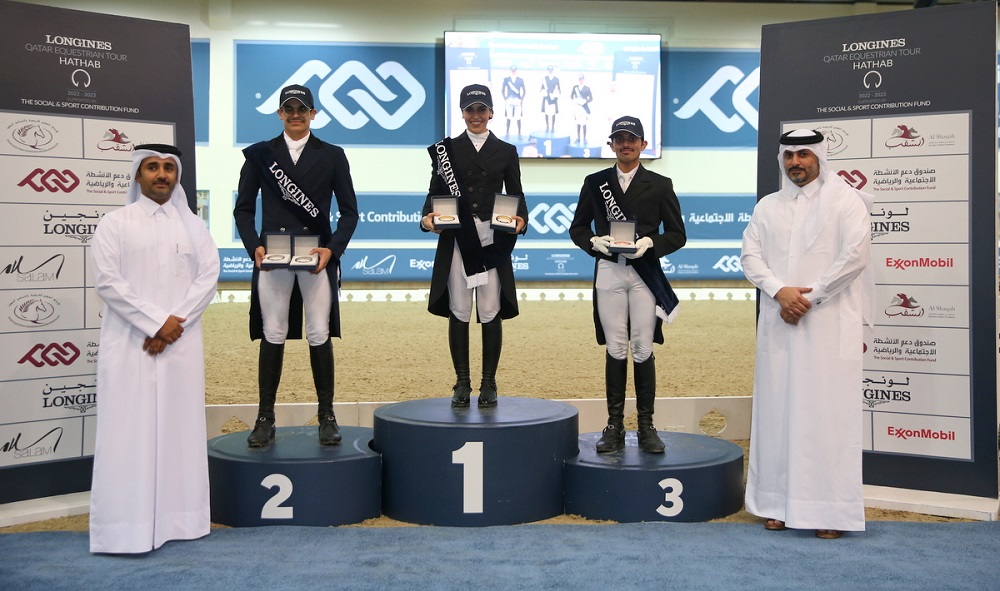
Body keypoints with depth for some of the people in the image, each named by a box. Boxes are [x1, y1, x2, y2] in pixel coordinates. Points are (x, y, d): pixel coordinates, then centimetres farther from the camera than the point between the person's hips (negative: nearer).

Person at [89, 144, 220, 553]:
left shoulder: (194, 226, 12)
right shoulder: (115, 224, 3)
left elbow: (208, 276, 2)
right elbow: (106, 280, -7)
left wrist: (175, 324, -11)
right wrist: (156, 322, -13)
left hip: (182, 344, 3)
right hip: (130, 344, -3)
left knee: (180, 429, 5)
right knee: (127, 431, -3)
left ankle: (178, 518, 12)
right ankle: (124, 528, 0)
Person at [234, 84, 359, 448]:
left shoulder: (332, 156, 8)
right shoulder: (260, 154, 10)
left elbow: (349, 211, 6)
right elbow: (244, 208, 9)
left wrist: (332, 248, -10)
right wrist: (253, 246, -8)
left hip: (318, 256, -1)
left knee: (320, 336, 0)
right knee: (272, 337, 3)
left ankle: (326, 417, 10)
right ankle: (265, 418, 10)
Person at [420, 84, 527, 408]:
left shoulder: (506, 151, 11)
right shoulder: (447, 148, 10)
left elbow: (516, 194, 8)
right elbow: (435, 192, 6)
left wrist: (521, 219, -12)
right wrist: (428, 217, -14)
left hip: (493, 241, 0)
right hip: (456, 241, 0)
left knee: (491, 314, 0)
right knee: (458, 313, 3)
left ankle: (489, 384, 11)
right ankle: (462, 383, 12)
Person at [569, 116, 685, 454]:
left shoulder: (660, 185, 7)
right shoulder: (595, 183, 11)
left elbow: (677, 234, 5)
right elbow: (577, 228, 13)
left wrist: (650, 243, -13)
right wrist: (594, 242, -8)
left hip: (645, 273, -1)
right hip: (608, 271, 1)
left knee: (643, 350, -1)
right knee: (615, 350, 3)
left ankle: (646, 426, 9)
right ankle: (615, 426, 10)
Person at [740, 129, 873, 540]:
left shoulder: (845, 200, 2)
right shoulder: (767, 206, 16)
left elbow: (856, 253, -9)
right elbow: (750, 254, 7)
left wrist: (810, 296, -12)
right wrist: (779, 290, -11)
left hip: (829, 324, -4)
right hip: (778, 324, 5)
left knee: (827, 412, -5)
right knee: (776, 410, 5)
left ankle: (830, 509, 0)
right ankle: (778, 502, 12)